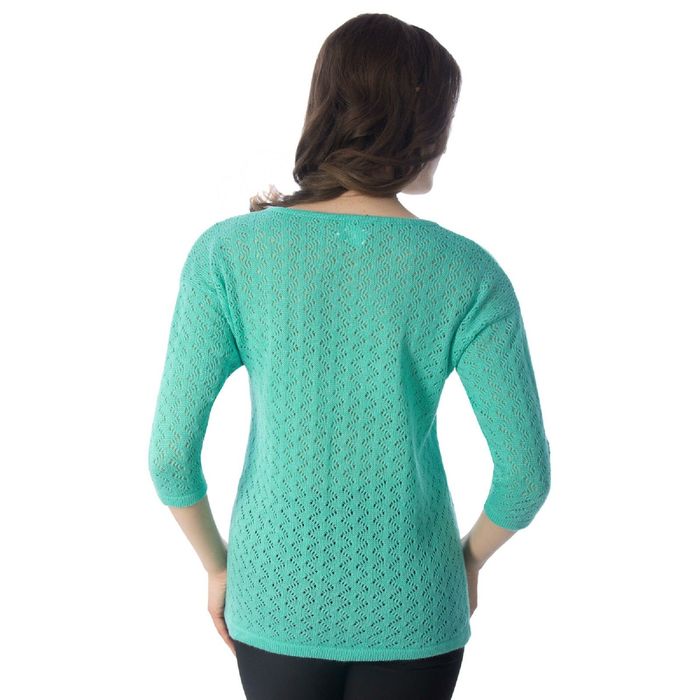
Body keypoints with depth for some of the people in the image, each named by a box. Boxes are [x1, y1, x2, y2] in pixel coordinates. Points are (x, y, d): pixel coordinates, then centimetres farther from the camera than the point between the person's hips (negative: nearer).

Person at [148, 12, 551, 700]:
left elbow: (170, 455, -13)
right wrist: (471, 558, 7)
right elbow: (526, 472, -13)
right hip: (411, 607, 0)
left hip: (278, 597, 1)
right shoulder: (468, 273, -15)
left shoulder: (228, 252, -15)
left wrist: (218, 567, 5)